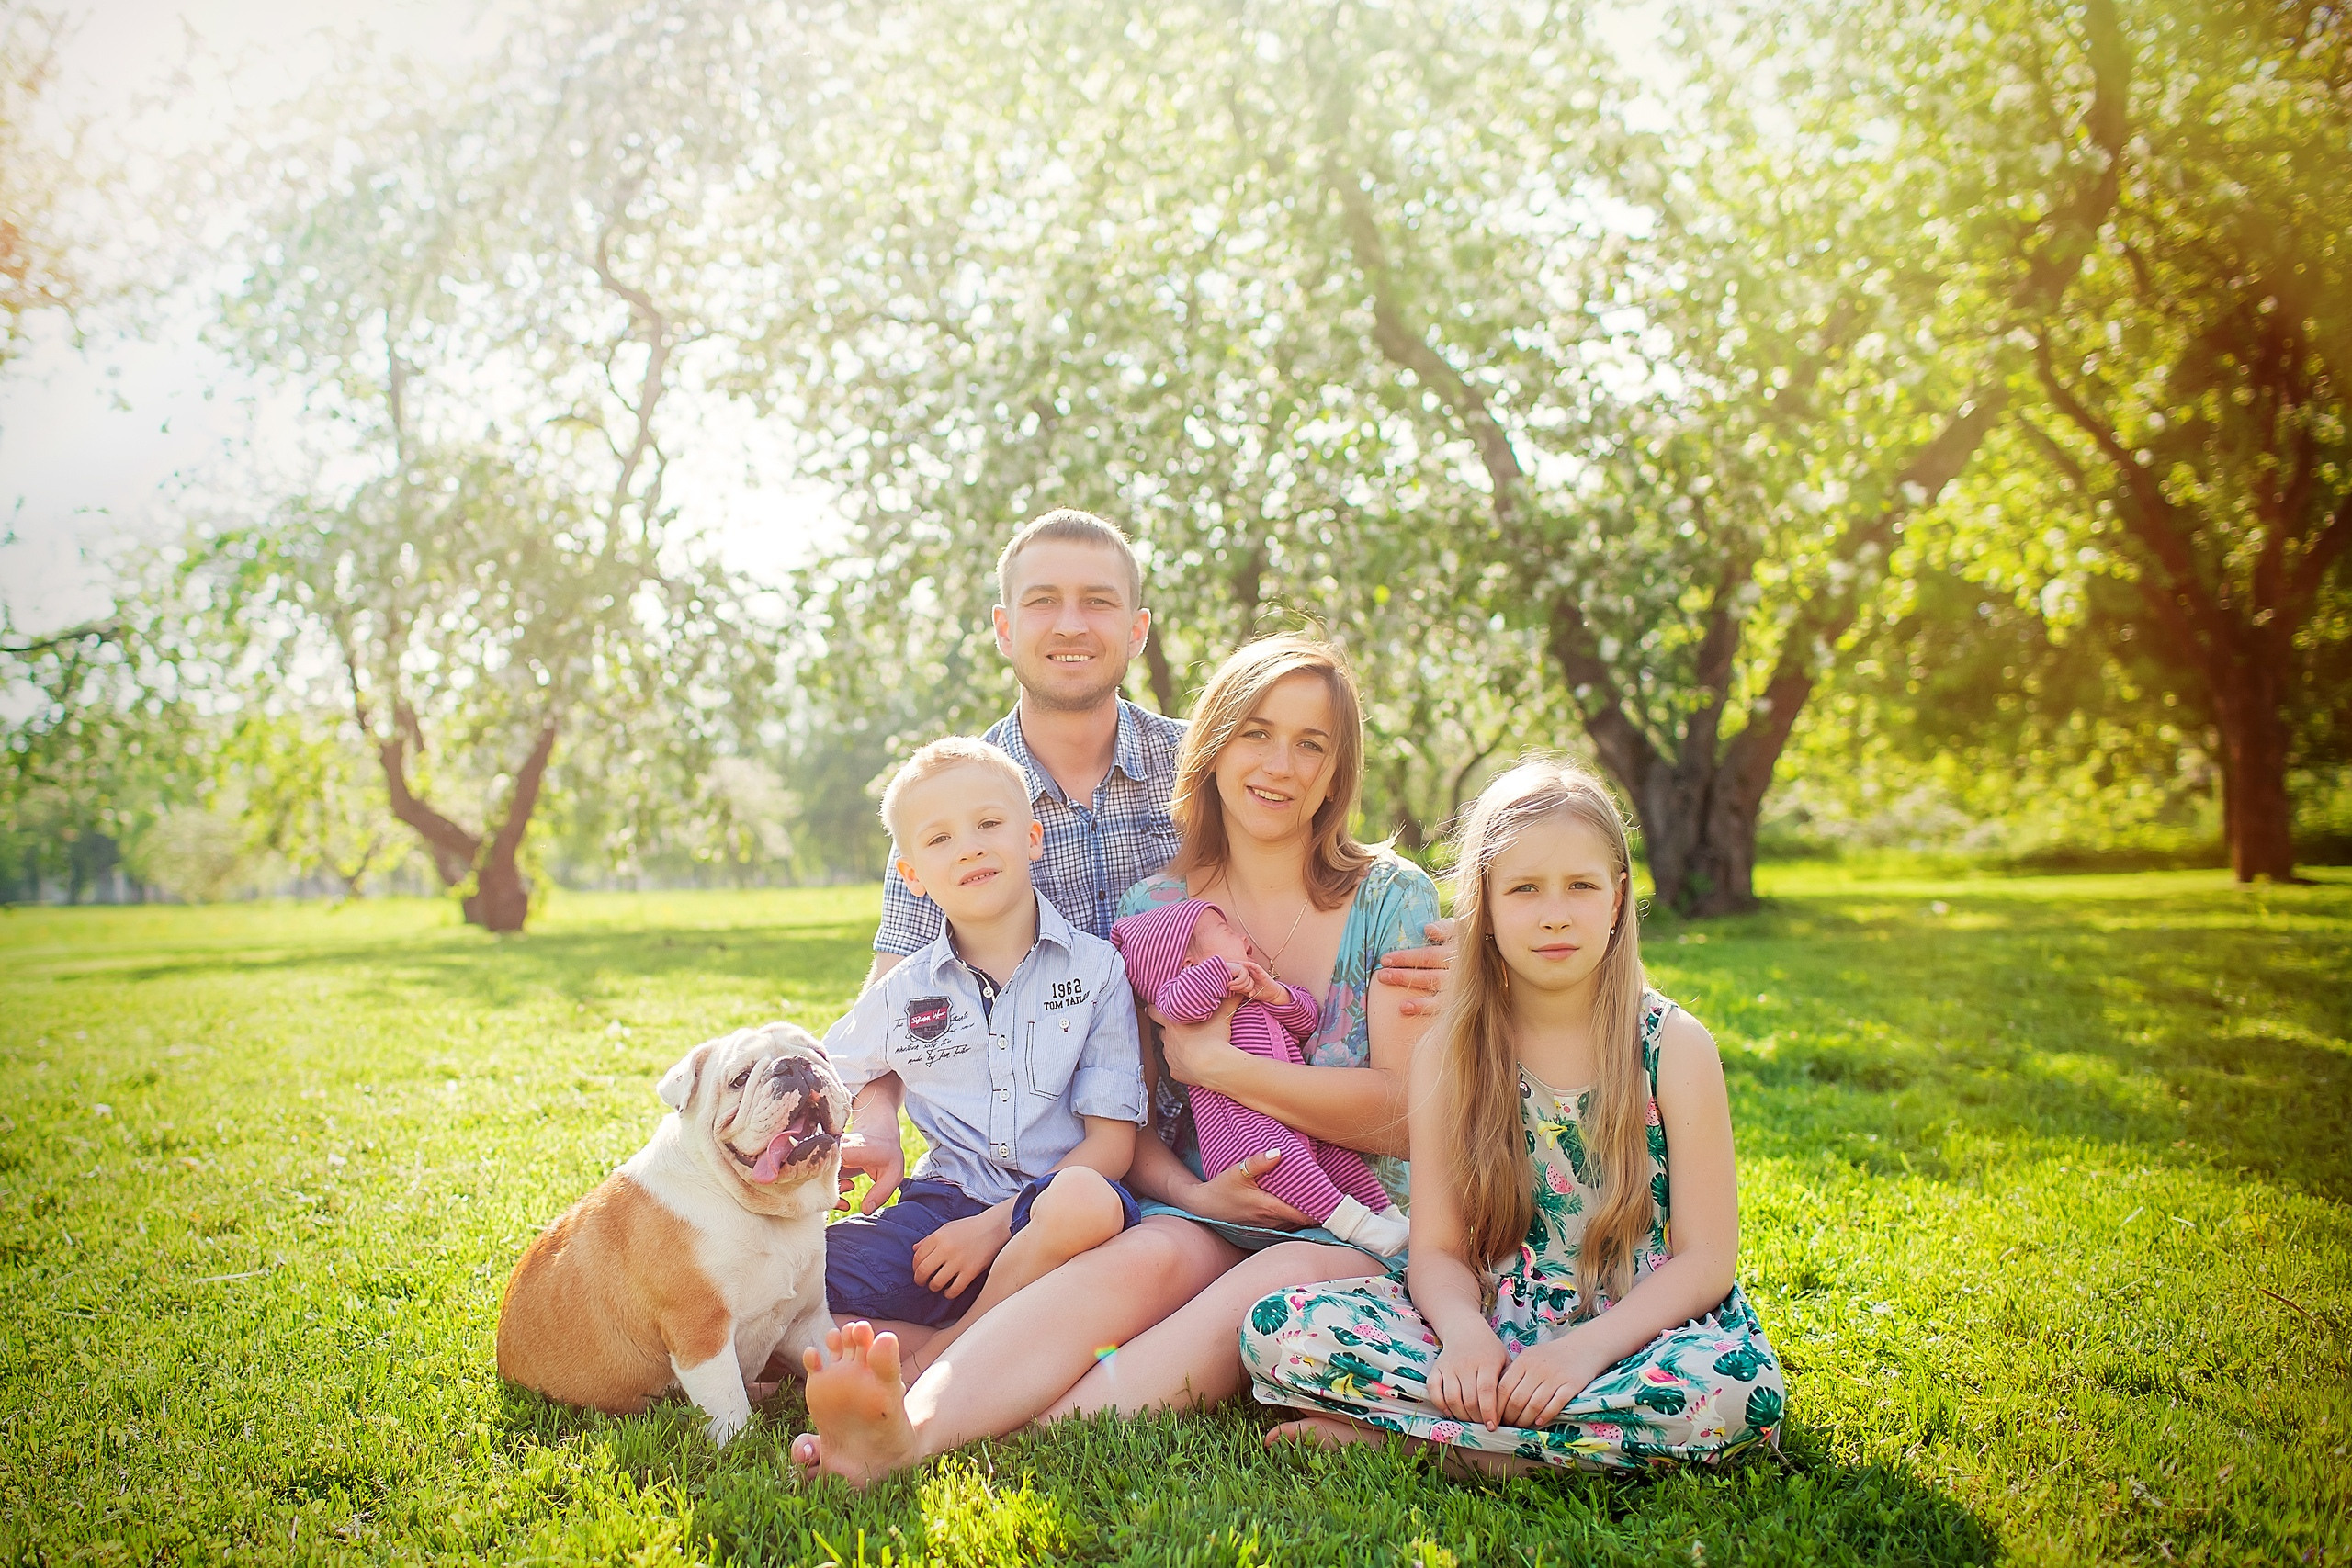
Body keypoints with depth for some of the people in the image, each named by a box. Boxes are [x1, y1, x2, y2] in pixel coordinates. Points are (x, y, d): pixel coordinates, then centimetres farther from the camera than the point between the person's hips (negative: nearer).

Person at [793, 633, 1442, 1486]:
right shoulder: (1153, 910, 6)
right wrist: (1193, 1192, -14)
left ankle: (1006, 1456, -50)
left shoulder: (1394, 902, 0)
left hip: (1354, 1232, -1)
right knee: (1145, 1257, -33)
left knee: (1290, 1280, -36)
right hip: (1199, 1214, 1)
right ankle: (908, 1431, -58)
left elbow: (1402, 1112, -8)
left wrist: (1214, 1062, -10)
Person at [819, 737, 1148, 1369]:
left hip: (1050, 1201, -2)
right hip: (944, 1198, 2)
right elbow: (850, 1069, 30)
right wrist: (875, 1129, 6)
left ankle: (941, 1355, -18)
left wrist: (997, 1223, -14)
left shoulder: (1096, 969, -1)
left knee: (1085, 1199, -40)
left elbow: (1112, 1140, -4)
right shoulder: (903, 993, 7)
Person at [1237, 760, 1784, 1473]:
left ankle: (1389, 1435, -25)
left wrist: (1585, 1348, -23)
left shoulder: (1675, 1046, -3)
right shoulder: (1448, 1056, 2)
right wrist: (1463, 1331, -24)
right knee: (1280, 1330, -21)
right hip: (1493, 1328, 0)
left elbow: (1705, 1260, -7)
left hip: (1640, 1329, 0)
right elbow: (1439, 1249, 0)